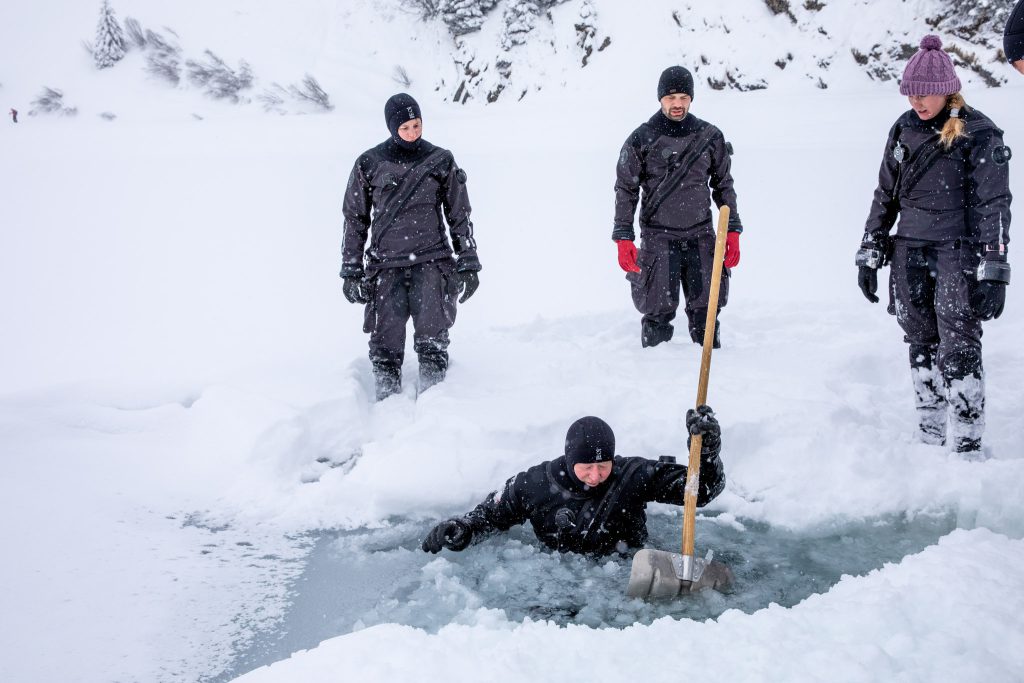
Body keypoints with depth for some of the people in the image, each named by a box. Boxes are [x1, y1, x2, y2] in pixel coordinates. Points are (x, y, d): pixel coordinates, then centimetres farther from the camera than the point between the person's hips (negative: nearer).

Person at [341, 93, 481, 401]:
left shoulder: (440, 161, 5)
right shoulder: (369, 164, 4)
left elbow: (460, 215, 11)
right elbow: (355, 220, 11)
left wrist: (468, 264, 8)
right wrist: (351, 271, 8)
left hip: (431, 262, 0)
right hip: (386, 266, 0)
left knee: (433, 340, -10)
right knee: (386, 343, -2)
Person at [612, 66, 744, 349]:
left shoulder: (710, 137, 6)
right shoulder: (642, 139, -1)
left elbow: (724, 185, 14)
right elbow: (626, 189, 3)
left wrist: (733, 230, 8)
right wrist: (623, 237, -4)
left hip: (701, 236, 2)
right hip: (658, 238, -2)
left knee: (706, 309, 2)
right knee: (659, 311, -4)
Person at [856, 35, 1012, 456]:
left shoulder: (979, 135, -7)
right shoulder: (904, 129, 9)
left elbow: (993, 207, -9)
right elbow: (885, 196, 15)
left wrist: (993, 274, -15)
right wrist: (869, 256, 12)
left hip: (958, 255, -5)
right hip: (909, 255, 5)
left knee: (959, 350, -9)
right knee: (922, 345, 8)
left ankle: (967, 447, -4)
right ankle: (929, 439, 16)